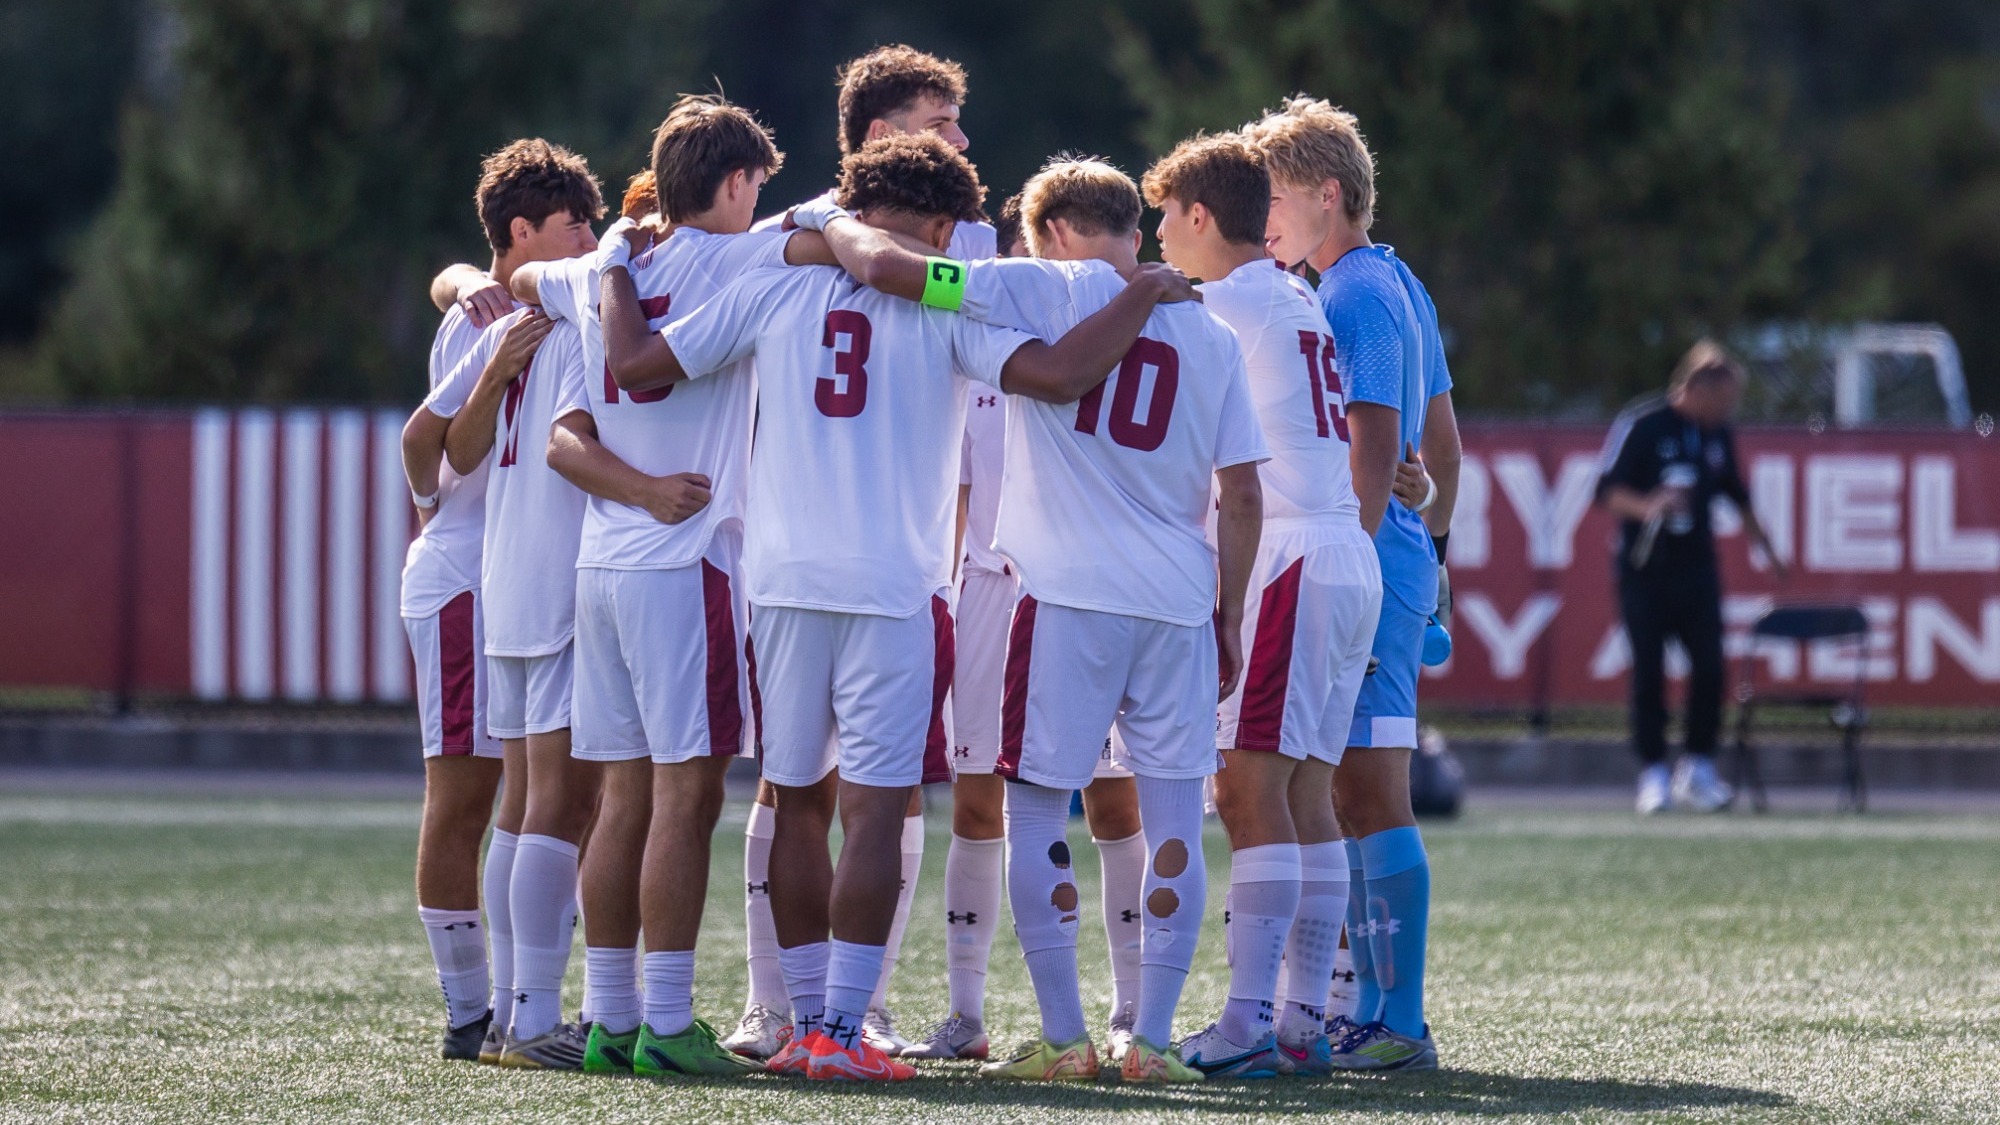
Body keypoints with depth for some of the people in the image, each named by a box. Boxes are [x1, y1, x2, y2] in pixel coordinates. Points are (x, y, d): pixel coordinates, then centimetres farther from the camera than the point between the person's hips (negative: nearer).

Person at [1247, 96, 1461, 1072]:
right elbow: (1440, 445, 24)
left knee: (1370, 798, -10)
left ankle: (1400, 1025, -10)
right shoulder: (1400, 288, 18)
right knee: (1346, 800, 13)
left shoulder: (1353, 298, -12)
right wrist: (1429, 545, 27)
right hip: (1400, 567, 10)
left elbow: (1371, 455, -18)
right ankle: (1369, 1014, 16)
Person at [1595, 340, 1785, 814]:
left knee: (1710, 665, -4)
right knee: (1649, 672, -4)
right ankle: (1653, 774, 4)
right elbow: (1607, 491, -12)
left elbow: (1737, 496, 23)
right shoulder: (1640, 426, -9)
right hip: (1644, 571, -5)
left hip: (1697, 568, 5)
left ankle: (1698, 769, 8)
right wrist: (1646, 506, -31)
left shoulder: (1718, 436, 9)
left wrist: (1767, 550, 28)